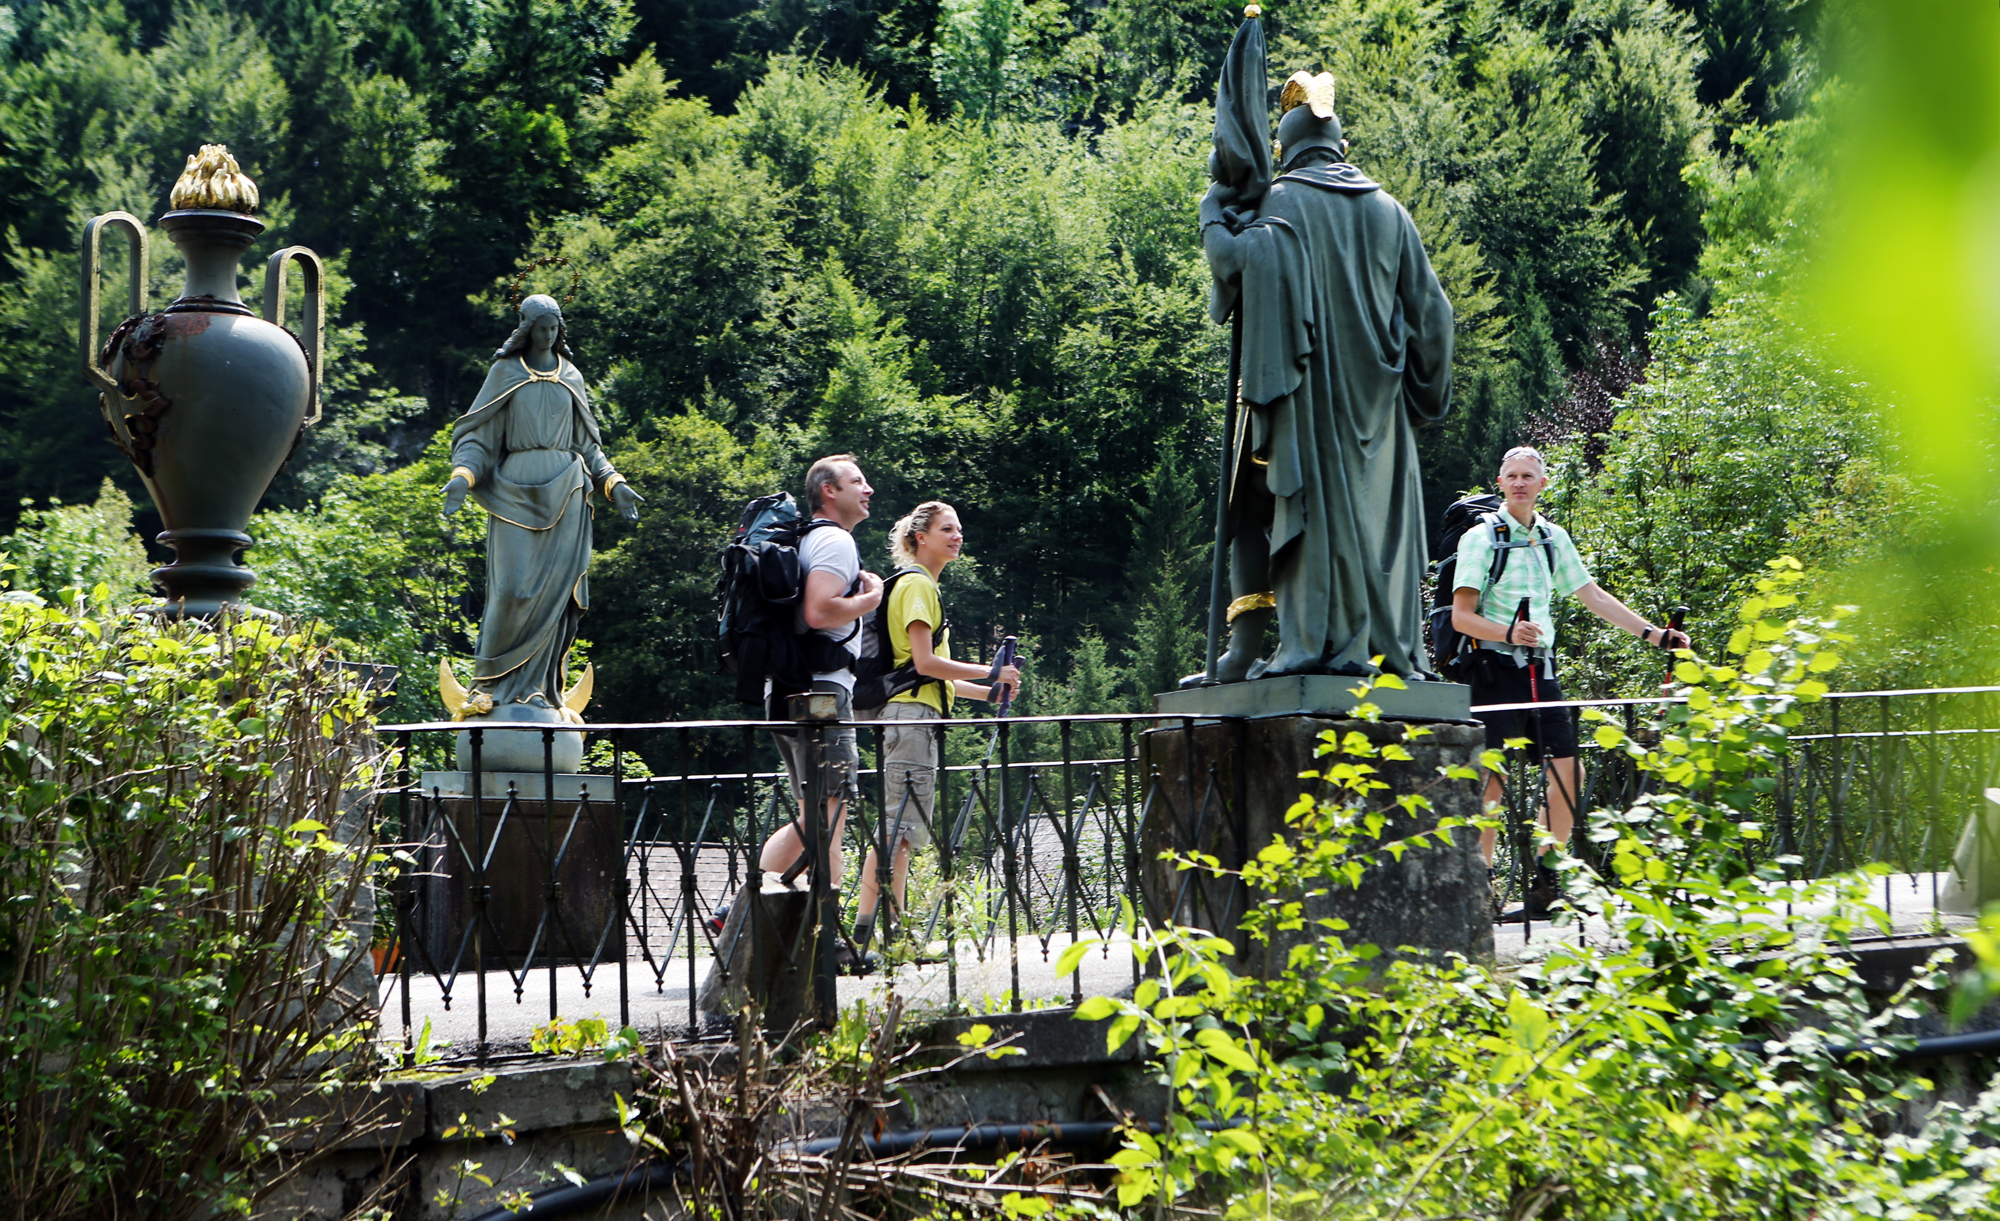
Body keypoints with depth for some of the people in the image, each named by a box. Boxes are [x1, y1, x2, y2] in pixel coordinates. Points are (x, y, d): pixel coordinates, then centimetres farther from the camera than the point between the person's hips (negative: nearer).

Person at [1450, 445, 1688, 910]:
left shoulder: (1553, 537, 12)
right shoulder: (1481, 538, -4)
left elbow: (1593, 596, 16)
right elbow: (1462, 616, -9)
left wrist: (1654, 635, 11)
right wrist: (1509, 633, -27)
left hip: (1540, 669, 6)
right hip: (1496, 668, -6)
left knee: (1566, 770, -1)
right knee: (1491, 781, -6)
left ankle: (1546, 876, 11)